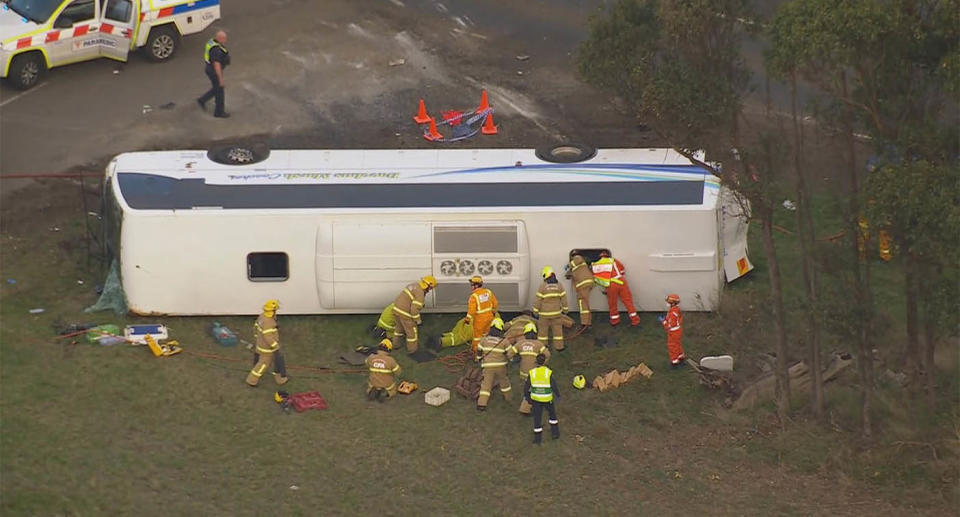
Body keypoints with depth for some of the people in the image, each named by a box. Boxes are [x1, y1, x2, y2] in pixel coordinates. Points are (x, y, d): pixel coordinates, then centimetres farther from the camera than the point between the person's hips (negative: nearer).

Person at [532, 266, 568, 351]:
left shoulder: (543, 286, -15)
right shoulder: (559, 285, -6)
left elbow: (538, 300, -12)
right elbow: (563, 299, -2)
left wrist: (535, 311, -2)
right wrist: (565, 309, 10)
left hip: (545, 313, -2)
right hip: (556, 312, 2)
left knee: (543, 329, 10)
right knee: (557, 329, 12)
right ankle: (559, 346, 14)